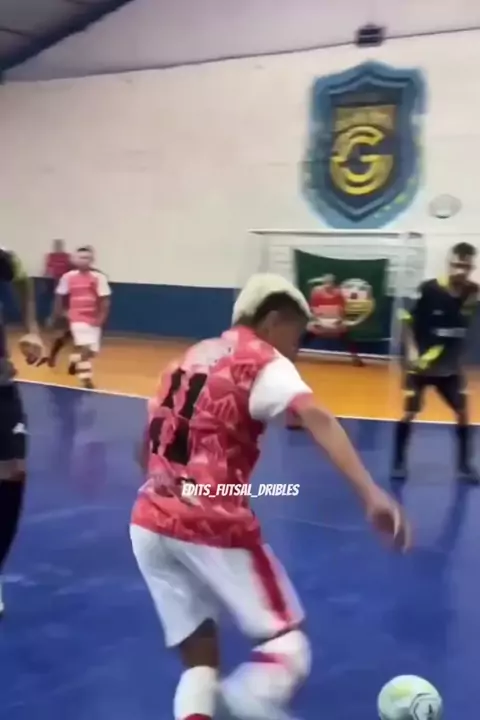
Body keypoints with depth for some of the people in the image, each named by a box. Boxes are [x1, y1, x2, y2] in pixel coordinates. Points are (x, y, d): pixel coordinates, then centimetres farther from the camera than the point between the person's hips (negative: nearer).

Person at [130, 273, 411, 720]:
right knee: (288, 646, 6)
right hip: (214, 527, -7)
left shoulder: (192, 357, 18)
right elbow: (318, 421, -22)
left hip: (149, 524, 7)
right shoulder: (263, 362, -2)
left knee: (199, 658, 16)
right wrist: (371, 495, -34)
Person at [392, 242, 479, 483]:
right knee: (410, 412, -4)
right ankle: (399, 462, 12)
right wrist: (411, 351, -15)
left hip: (451, 367, 3)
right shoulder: (429, 289, -18)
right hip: (421, 363, -3)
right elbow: (407, 320, -9)